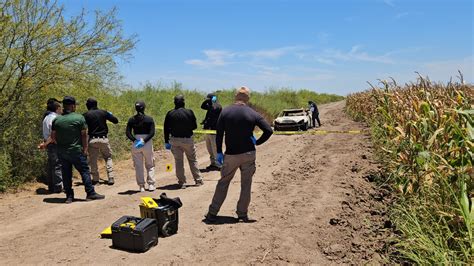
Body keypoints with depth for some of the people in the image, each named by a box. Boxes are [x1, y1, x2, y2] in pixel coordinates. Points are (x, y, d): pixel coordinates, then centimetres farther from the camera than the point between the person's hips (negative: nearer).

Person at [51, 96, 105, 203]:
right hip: (76, 151, -4)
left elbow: (53, 136, 7)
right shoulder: (79, 118, -7)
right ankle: (90, 193, 5)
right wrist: (85, 148, -1)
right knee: (84, 171, 4)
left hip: (62, 152, 4)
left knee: (66, 174, 10)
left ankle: (69, 196, 14)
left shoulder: (56, 119, 4)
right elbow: (84, 135, -8)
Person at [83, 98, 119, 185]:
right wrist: (110, 114, 25)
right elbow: (115, 120, 7)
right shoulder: (103, 112, 2)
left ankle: (95, 179, 12)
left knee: (93, 160, 10)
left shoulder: (86, 115, -1)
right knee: (108, 157, 11)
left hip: (92, 139, -1)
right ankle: (110, 178, 2)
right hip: (104, 139, 1)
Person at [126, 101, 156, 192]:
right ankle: (151, 184, 9)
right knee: (150, 165, 12)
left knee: (138, 165, 8)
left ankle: (141, 186, 9)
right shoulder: (149, 119, -4)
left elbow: (128, 133, -4)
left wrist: (135, 140, -11)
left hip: (136, 144, 2)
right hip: (147, 143, -1)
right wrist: (144, 141, -15)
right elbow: (152, 133, -13)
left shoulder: (131, 119, 3)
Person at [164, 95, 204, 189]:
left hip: (175, 140, 1)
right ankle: (198, 180, 19)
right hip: (188, 139, -1)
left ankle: (182, 182, 11)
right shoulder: (189, 112, -9)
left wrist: (166, 142, 7)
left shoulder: (170, 114, -4)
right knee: (193, 160, 12)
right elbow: (194, 126, -2)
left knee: (178, 161, 9)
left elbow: (166, 129, -1)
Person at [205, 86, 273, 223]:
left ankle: (212, 214, 13)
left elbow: (219, 134, -4)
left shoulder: (225, 112, -2)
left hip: (231, 155, 1)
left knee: (223, 183, 11)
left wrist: (219, 152, 2)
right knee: (246, 184, 11)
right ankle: (242, 214, 16)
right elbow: (269, 130, -8)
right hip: (249, 154, 0)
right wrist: (257, 142, 3)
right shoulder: (253, 114, -2)